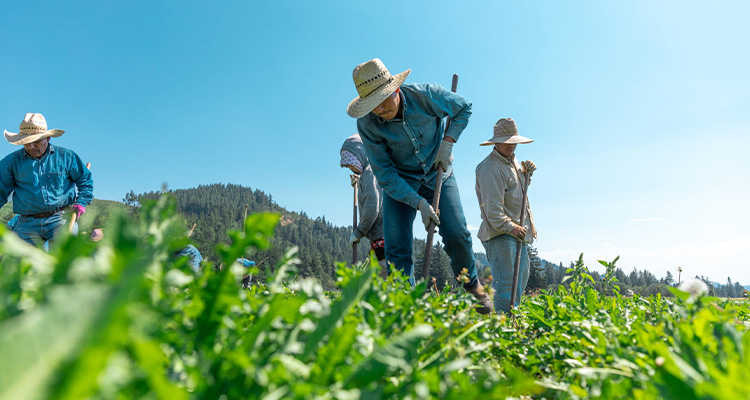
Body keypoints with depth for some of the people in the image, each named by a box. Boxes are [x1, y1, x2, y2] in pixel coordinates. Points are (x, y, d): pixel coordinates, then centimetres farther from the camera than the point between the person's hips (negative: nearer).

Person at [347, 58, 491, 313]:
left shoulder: (425, 96, -20)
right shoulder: (367, 124, -21)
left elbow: (464, 108, -1)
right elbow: (384, 174, -18)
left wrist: (447, 142, -15)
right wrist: (419, 203, -25)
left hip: (437, 176, 0)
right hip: (398, 184, 0)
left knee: (456, 234, -12)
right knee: (396, 248, -10)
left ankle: (471, 285, 15)